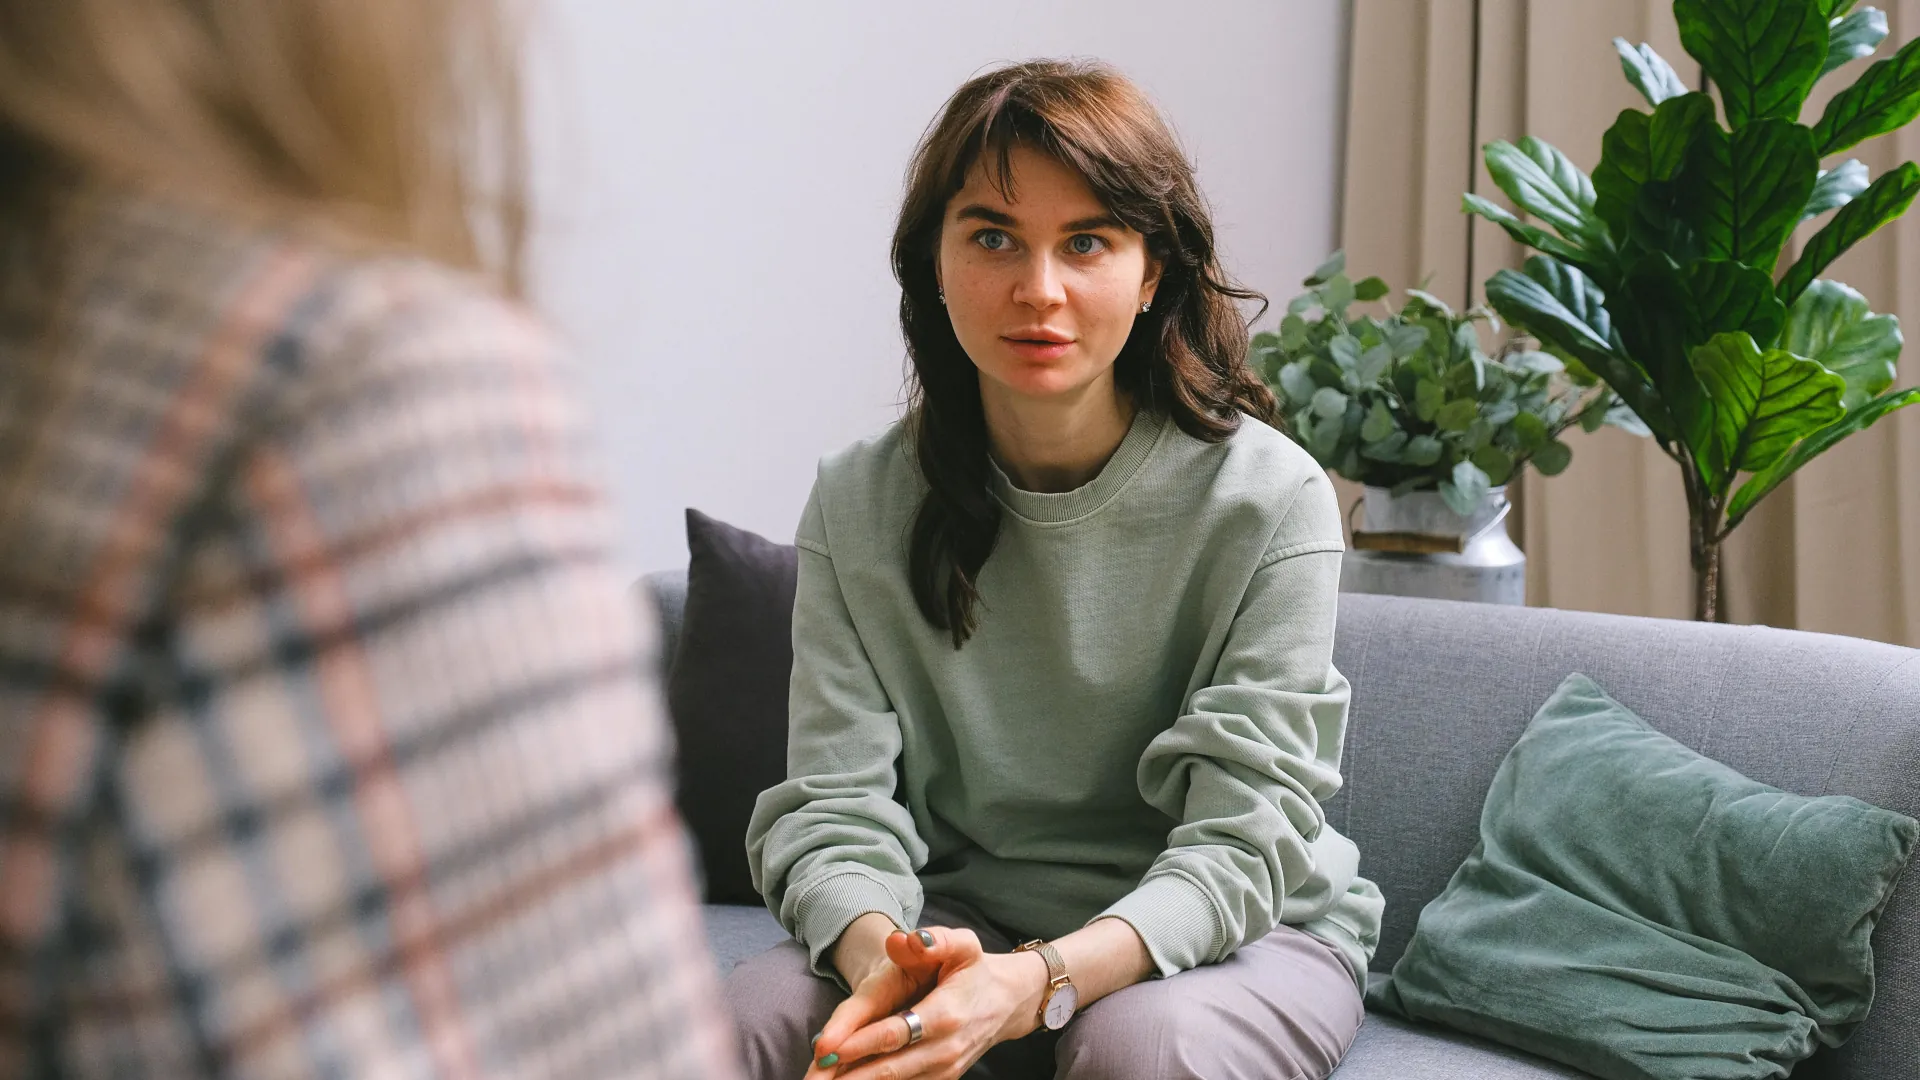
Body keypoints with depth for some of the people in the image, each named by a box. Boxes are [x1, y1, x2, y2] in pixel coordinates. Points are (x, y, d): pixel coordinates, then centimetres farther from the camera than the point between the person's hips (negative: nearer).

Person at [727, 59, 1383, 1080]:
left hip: (1244, 928, -1)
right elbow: (832, 803, -10)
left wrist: (1039, 983, -37)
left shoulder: (1269, 499, -15)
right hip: (966, 916, 2)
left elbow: (1242, 841, -19)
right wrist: (880, 955, -34)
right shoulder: (859, 502, -5)